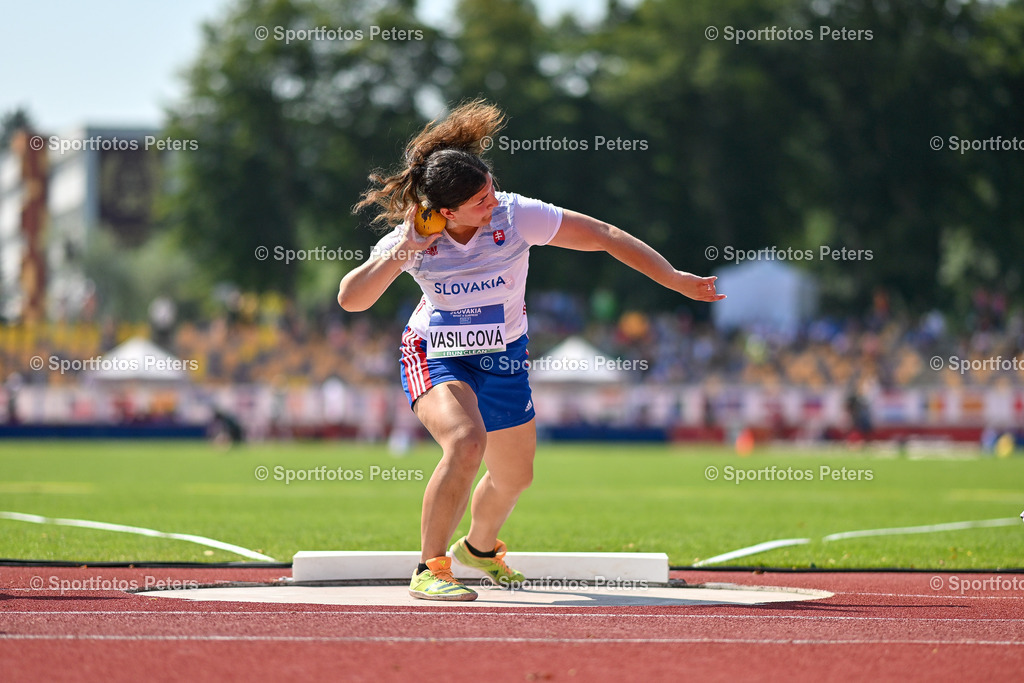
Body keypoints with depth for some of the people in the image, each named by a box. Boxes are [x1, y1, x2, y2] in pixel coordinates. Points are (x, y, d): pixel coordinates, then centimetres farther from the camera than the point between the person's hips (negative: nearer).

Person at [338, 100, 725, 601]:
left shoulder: (516, 216, -22)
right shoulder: (413, 237, -21)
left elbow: (603, 236, -16)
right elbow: (350, 299, -21)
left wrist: (675, 279, -17)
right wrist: (399, 256, -36)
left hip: (503, 360, 4)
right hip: (436, 356, -3)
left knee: (514, 476, 17)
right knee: (465, 443, -33)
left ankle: (480, 549, 52)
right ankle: (429, 570, -20)